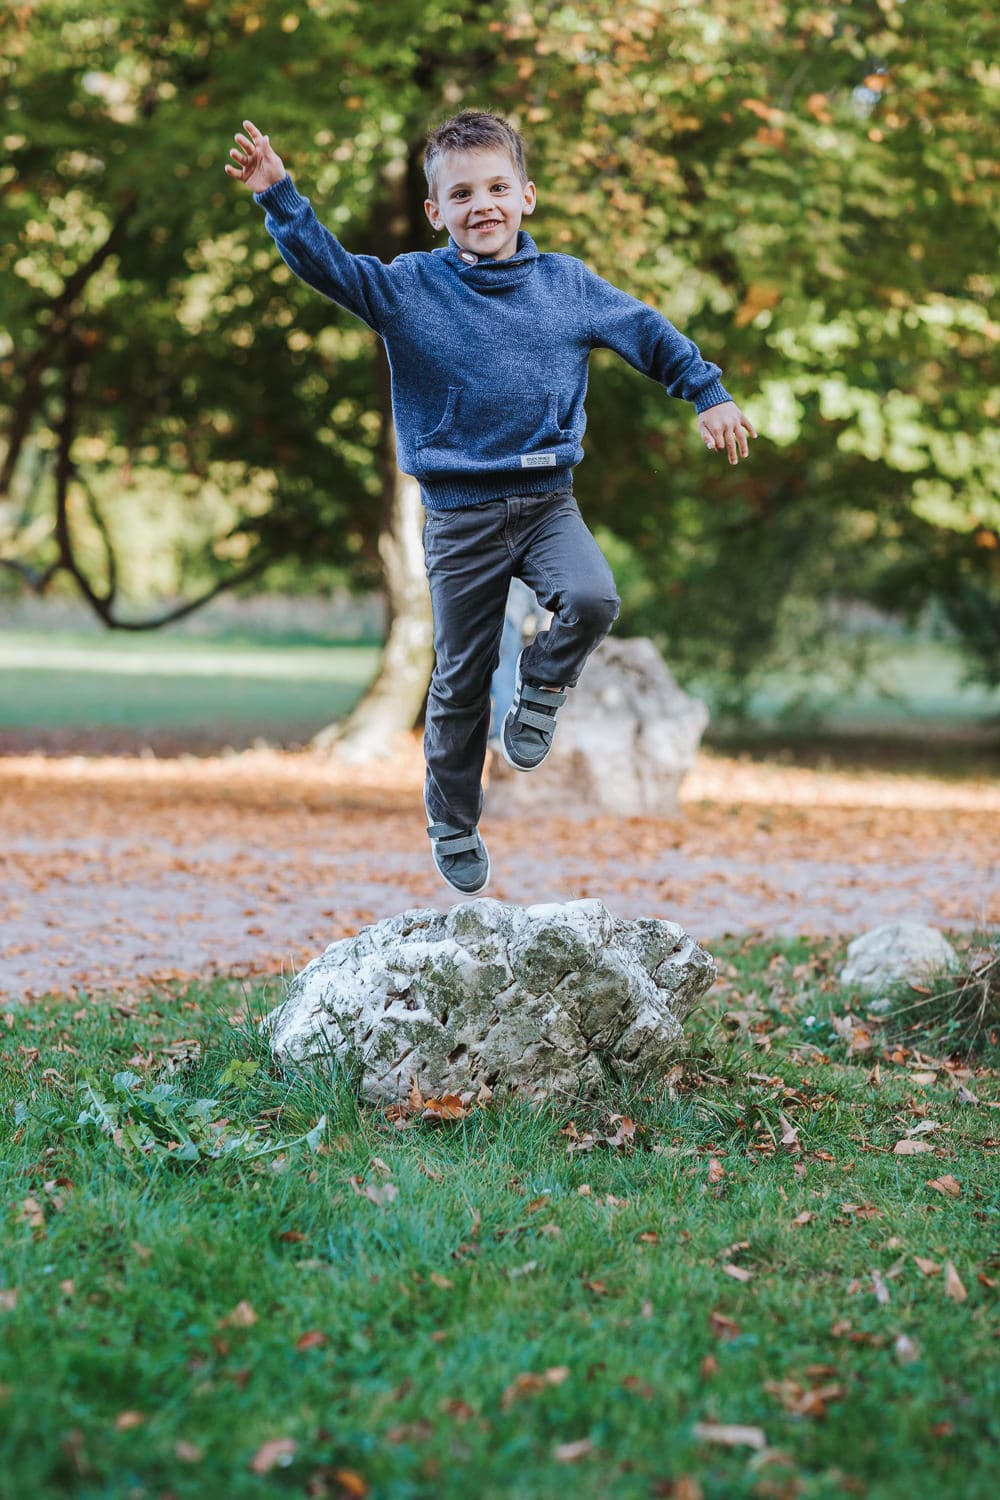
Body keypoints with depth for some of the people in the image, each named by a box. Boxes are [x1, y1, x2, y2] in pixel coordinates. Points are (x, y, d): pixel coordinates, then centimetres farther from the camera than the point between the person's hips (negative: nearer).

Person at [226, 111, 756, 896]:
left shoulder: (568, 283, 3)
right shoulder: (409, 287, -2)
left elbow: (649, 333, 13)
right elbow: (325, 262, -13)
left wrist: (710, 395, 10)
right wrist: (279, 196, -27)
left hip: (548, 499, 1)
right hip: (461, 514, -1)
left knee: (593, 599, -28)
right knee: (460, 682, 6)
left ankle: (542, 687, 3)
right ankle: (453, 825, 24)